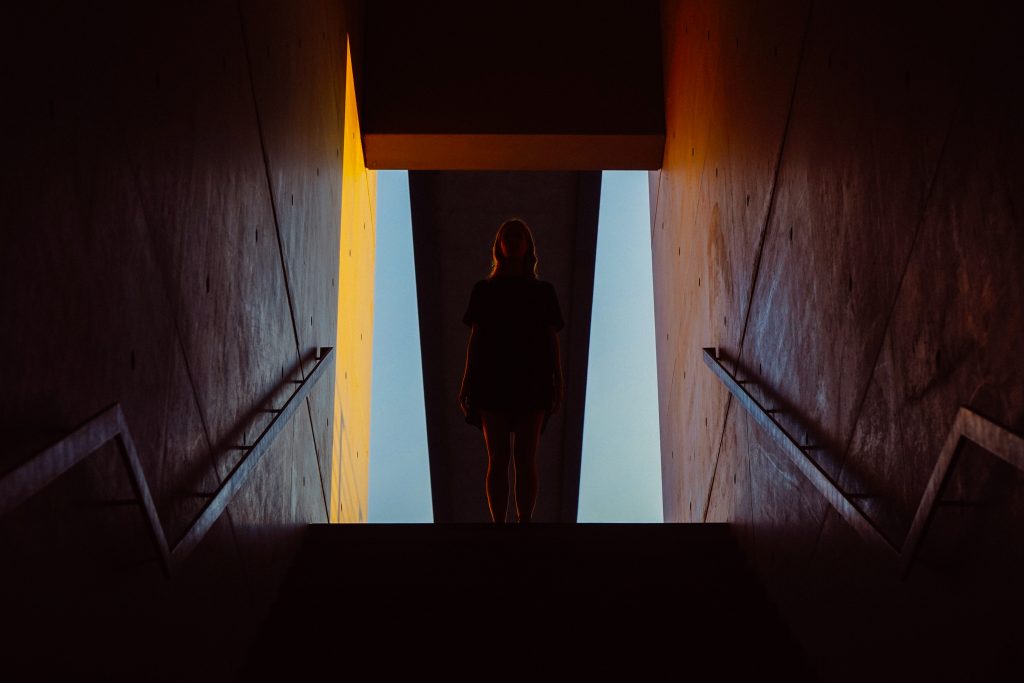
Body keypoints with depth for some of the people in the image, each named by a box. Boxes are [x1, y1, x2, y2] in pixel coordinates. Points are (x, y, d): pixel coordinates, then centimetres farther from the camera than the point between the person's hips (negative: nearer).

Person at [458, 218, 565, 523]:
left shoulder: (543, 291, 12)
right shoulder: (484, 290, 12)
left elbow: (552, 341, 9)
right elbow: (475, 339, 10)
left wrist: (558, 383, 0)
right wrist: (466, 384, 4)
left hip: (531, 384, 0)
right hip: (492, 383, 0)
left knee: (525, 460, -5)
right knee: (498, 460, -3)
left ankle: (525, 520, -3)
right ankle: (498, 522, -2)